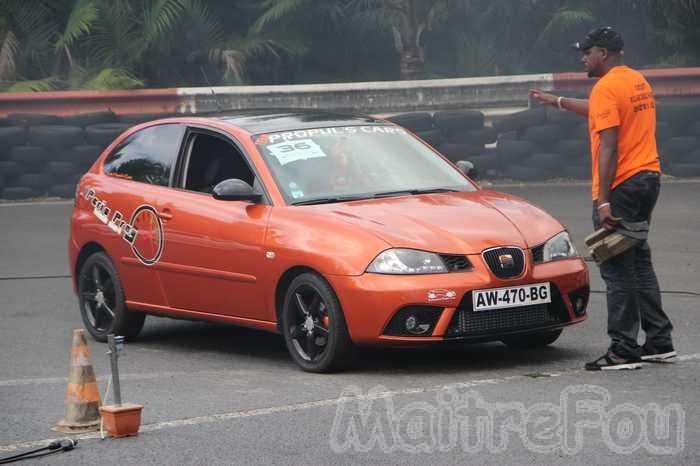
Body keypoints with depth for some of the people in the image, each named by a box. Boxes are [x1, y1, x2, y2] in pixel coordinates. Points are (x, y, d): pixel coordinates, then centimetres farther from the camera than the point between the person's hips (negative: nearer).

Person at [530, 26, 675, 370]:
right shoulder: (638, 81, 16)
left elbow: (608, 147, -20)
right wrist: (557, 102, 45)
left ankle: (624, 351, -5)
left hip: (620, 187, -9)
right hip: (648, 178, 9)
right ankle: (659, 342, 18)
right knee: (639, 261, 17)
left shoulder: (606, 87, -13)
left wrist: (603, 201, -22)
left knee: (617, 268, -5)